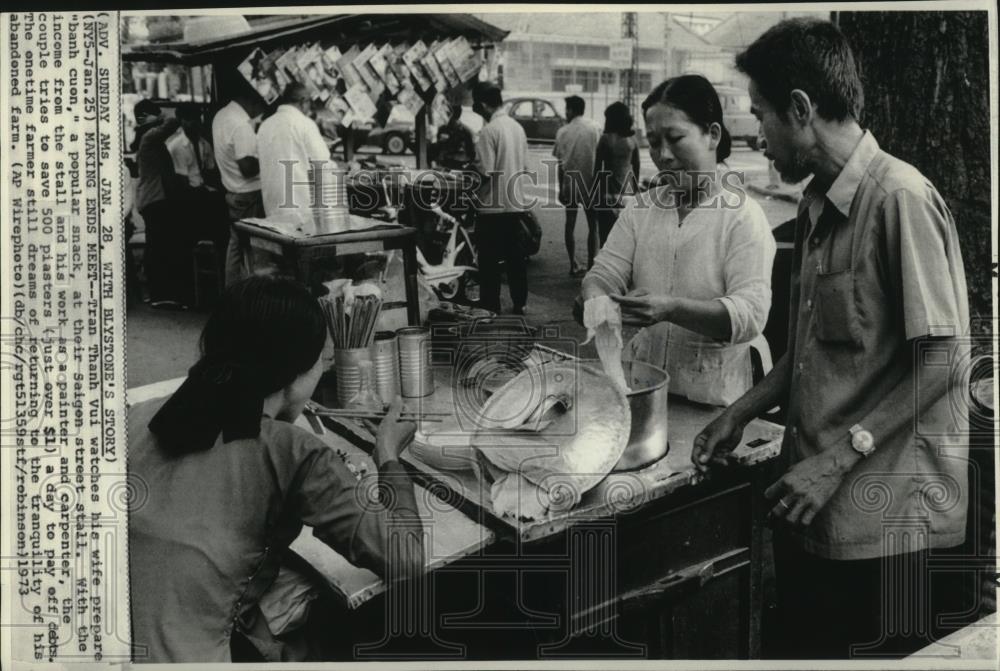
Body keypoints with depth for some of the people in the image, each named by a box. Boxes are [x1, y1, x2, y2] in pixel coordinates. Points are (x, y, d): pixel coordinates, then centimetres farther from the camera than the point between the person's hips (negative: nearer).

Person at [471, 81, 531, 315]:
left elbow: (485, 172, -18)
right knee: (515, 256, 13)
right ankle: (519, 304, 18)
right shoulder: (517, 127, 8)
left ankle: (490, 307, 4)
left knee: (490, 261, 0)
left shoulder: (489, 131, -15)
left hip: (493, 206, -7)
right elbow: (525, 168, 12)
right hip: (516, 203, 7)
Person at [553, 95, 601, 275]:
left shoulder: (563, 132, -2)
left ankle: (573, 265, 12)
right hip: (590, 184, -1)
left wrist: (560, 189, 9)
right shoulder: (594, 129, -5)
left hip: (570, 184, 1)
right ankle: (591, 264, 4)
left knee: (570, 224, 11)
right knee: (593, 225, 7)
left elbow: (561, 163, 1)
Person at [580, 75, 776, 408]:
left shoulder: (742, 215, -5)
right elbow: (604, 273, 4)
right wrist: (597, 299, -20)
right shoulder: (641, 208, 11)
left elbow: (749, 314, -16)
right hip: (644, 379, 4)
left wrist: (672, 309, -31)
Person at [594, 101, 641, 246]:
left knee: (606, 232, 1)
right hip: (628, 190, 4)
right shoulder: (633, 139, 3)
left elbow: (598, 168, -7)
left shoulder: (605, 139, -9)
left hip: (609, 191, -4)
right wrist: (636, 187, 19)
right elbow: (636, 167, 8)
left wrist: (594, 191, 1)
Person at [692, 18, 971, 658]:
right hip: (812, 506, 8)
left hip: (885, 515, -7)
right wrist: (742, 412, 9)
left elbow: (942, 362, -18)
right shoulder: (816, 204, 11)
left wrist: (838, 459, -18)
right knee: (808, 647, 15)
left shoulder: (901, 197, -16)